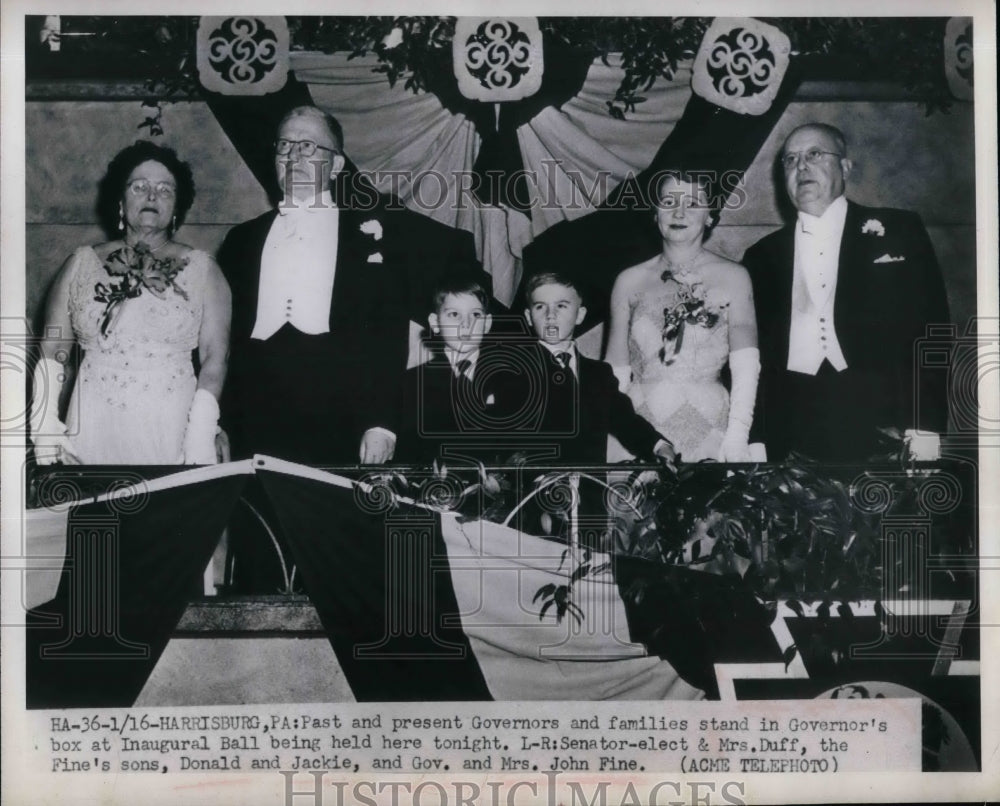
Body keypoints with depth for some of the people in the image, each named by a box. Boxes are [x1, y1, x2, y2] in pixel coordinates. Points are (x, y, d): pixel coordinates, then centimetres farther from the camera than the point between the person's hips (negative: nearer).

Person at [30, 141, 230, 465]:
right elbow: (52, 350, 8)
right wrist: (46, 424, -3)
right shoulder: (81, 265, 7)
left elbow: (214, 357, -2)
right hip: (92, 432, 1)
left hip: (171, 433, -1)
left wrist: (201, 437, -13)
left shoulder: (201, 270, 3)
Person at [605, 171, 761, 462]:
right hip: (640, 431, 1)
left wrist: (736, 438, -16)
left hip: (708, 430, -1)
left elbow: (746, 365, -6)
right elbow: (615, 373, 8)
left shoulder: (733, 277, 3)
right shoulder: (629, 281, 8)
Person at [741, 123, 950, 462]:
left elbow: (930, 330, 3)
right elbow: (754, 353, 13)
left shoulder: (900, 231, 9)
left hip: (880, 429, -1)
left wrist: (926, 427, -8)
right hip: (791, 435, 2)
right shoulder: (762, 256, 15)